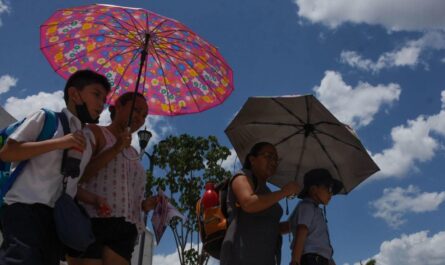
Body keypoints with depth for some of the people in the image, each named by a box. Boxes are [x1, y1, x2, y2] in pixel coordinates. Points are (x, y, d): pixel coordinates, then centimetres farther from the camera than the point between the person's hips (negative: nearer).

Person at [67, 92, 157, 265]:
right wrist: (115, 149, -11)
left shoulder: (132, 153, 27)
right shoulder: (95, 133, 7)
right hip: (91, 221, -5)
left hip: (124, 229, 6)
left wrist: (144, 205, 8)